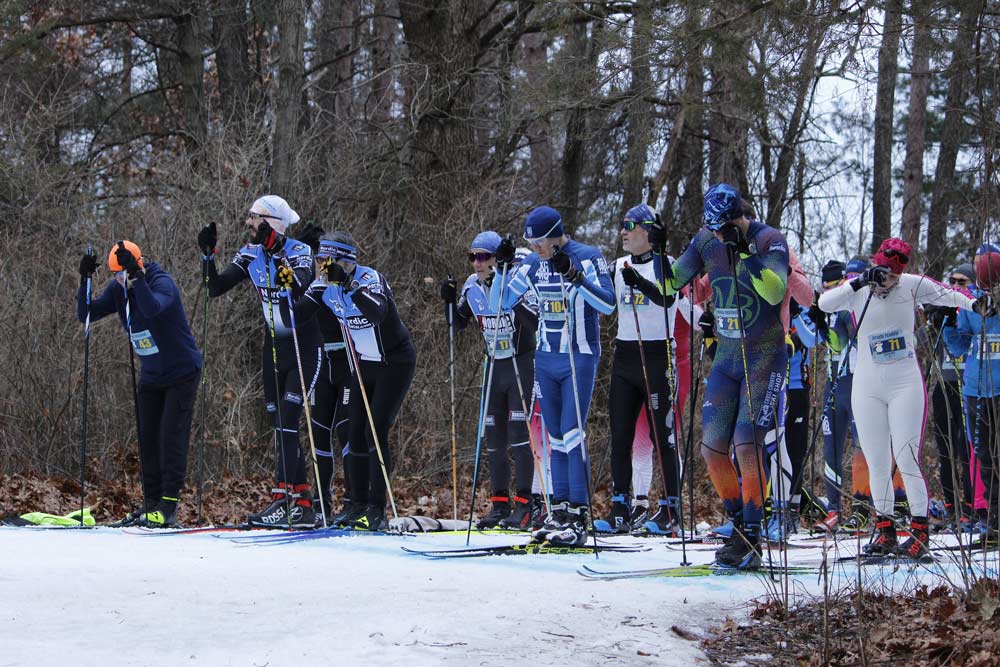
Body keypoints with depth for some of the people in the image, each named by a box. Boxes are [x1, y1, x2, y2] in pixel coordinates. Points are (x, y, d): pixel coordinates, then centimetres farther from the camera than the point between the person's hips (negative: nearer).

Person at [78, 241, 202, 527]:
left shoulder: (162, 282, -22)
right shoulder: (118, 289, -1)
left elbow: (152, 308, -43)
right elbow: (86, 315, -8)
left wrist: (136, 276, -49)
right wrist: (85, 281, -21)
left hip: (181, 373, -7)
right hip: (150, 376, 7)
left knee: (172, 436, -12)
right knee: (148, 439, 5)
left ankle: (169, 506, -13)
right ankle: (151, 503, 10)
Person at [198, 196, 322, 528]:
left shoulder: (298, 251, -15)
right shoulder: (251, 254, 2)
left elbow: (299, 286, -34)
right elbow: (215, 288, -1)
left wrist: (275, 252, -42)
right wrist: (208, 255, -15)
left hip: (305, 347, -7)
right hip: (274, 347, 7)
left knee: (286, 421, -17)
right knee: (280, 427, 6)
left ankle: (282, 501, -20)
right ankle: (303, 505, 12)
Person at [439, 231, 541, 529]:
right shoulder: (472, 286, 3)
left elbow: (534, 322, -27)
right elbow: (458, 323, 13)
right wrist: (449, 301, -4)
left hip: (521, 363, -7)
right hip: (495, 366, 7)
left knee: (518, 433, -14)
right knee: (494, 437, 7)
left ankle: (525, 503, -11)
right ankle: (500, 504, 14)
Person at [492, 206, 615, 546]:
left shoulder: (588, 258, -10)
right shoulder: (533, 265, 6)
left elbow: (608, 304, -22)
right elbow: (498, 304, 9)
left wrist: (574, 276, -32)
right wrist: (503, 267, -6)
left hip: (579, 359, -6)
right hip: (545, 360, 6)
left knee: (572, 435, -12)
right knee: (555, 438, 7)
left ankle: (579, 518, -12)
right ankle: (560, 511, 11)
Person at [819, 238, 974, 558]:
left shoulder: (912, 285, -3)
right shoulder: (856, 290, -3)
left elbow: (947, 295, 11)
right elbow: (824, 303, -20)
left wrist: (975, 304, -3)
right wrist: (860, 282, -28)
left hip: (906, 385, -2)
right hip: (867, 387, 2)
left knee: (907, 459, -9)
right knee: (877, 463, 3)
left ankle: (919, 531, -5)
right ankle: (885, 530, 12)